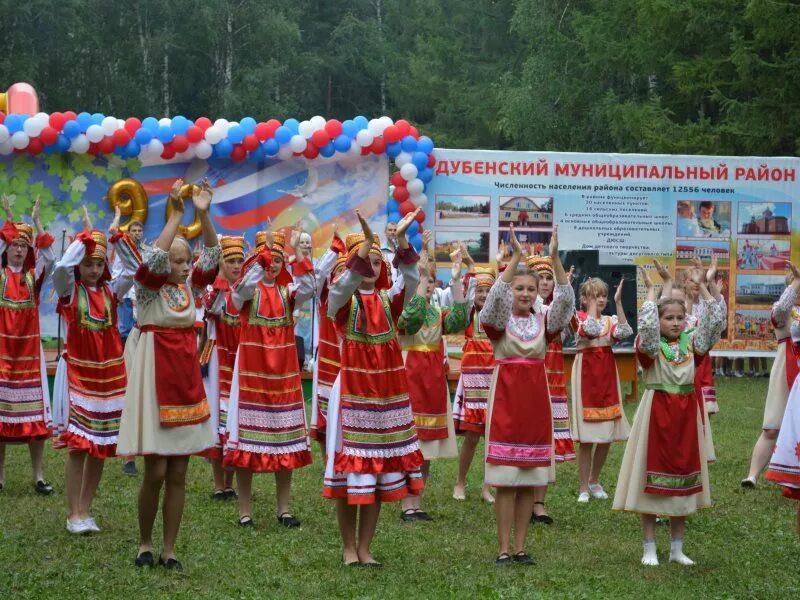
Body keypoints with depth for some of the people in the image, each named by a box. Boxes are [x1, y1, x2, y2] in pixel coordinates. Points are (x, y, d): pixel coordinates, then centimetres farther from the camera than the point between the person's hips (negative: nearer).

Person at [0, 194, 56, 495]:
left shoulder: (33, 277, 6)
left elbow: (50, 259, -11)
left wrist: (36, 222, -15)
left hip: (29, 349, 1)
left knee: (36, 414, -1)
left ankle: (39, 476, 5)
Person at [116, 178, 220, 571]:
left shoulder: (191, 286, 8)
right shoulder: (148, 285, -5)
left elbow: (212, 255, -3)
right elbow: (153, 258, -24)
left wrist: (204, 214, -15)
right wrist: (176, 215, -23)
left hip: (186, 379, 5)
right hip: (154, 377, -5)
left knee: (178, 475, 5)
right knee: (156, 472, -5)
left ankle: (169, 550, 12)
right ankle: (145, 543, 14)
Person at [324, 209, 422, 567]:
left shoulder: (389, 299, 7)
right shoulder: (342, 301, -1)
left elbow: (410, 280, -11)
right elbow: (345, 283, -24)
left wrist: (402, 240, -26)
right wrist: (366, 243, -36)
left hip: (387, 390, 4)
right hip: (352, 389, -3)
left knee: (379, 470, 6)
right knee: (350, 469, -1)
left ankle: (365, 548, 15)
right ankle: (348, 547, 12)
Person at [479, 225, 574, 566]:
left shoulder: (544, 320, 5)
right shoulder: (499, 320, -2)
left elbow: (566, 299, -11)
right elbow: (496, 296, -23)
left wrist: (555, 258, -22)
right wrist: (515, 257, -30)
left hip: (536, 399, 3)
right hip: (506, 397, -3)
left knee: (529, 481, 6)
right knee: (505, 481, -4)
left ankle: (520, 547, 13)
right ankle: (503, 549, 1)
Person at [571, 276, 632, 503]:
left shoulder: (611, 320, 9)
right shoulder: (579, 318, -3)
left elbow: (624, 332, -14)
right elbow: (591, 329, -26)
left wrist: (618, 303, -14)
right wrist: (592, 305, -16)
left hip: (607, 376, 5)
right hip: (586, 374, -5)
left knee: (607, 436, 8)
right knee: (586, 438, -4)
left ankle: (594, 480, 25)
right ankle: (584, 487, 4)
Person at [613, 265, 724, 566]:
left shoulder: (691, 342, 5)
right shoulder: (650, 345, -5)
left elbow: (715, 321, -5)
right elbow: (647, 325, -26)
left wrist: (701, 287, -7)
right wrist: (651, 291, -19)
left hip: (685, 415, 4)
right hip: (656, 412, -4)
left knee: (682, 479, 10)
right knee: (652, 480, 0)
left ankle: (677, 548, 20)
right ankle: (649, 549, 8)